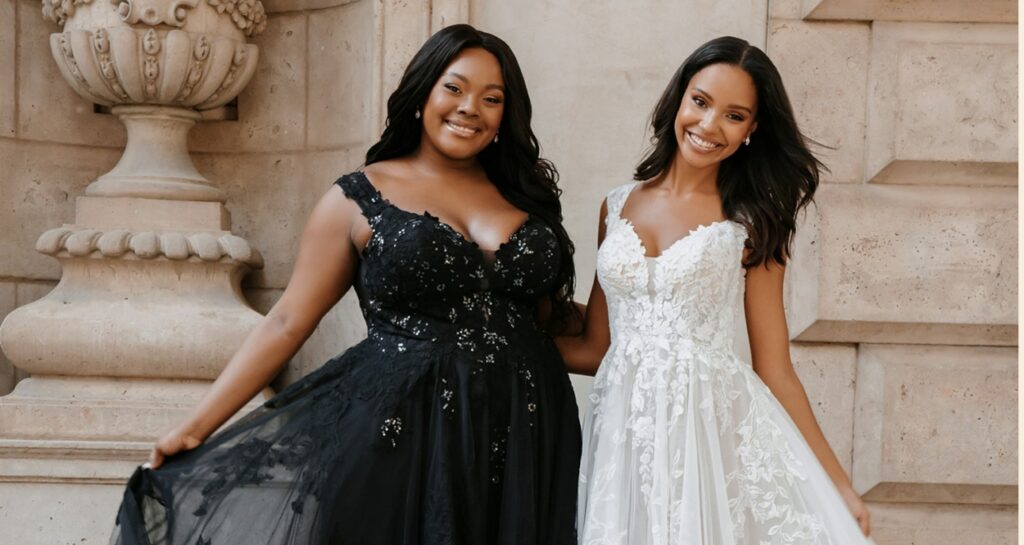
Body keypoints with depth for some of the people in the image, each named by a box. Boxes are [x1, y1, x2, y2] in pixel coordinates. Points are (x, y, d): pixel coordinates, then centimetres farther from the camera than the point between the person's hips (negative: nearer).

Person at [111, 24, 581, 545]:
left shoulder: (525, 191, 9)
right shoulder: (358, 201, -1)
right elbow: (287, 323, -2)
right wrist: (194, 429, -6)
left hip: (528, 430, 4)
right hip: (403, 431, -3)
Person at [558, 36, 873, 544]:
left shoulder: (751, 223, 1)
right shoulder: (618, 206, 9)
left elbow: (776, 372, 0)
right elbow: (594, 346, 12)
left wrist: (838, 485, -2)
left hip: (718, 432, -3)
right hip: (625, 437, 3)